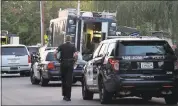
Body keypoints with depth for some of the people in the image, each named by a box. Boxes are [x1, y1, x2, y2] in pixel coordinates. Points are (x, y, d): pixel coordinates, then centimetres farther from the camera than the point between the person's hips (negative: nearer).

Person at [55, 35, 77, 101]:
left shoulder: (61, 46, 4)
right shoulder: (72, 46, 1)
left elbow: (55, 53, -10)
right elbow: (76, 54, -15)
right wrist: (74, 61, 1)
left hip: (63, 64, 1)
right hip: (70, 64, -1)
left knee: (63, 79, 14)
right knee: (69, 80, -2)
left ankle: (64, 95, 17)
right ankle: (68, 96, -7)